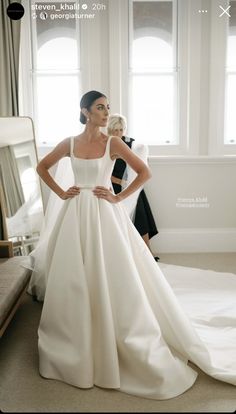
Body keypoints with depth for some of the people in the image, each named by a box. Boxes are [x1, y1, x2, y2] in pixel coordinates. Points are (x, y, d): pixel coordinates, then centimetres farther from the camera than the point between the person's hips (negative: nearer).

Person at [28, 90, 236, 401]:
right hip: (75, 215, 3)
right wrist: (60, 192, 5)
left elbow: (144, 172, -5)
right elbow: (42, 168, 17)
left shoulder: (113, 143, -4)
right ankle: (76, 342, 30)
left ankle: (121, 343, 18)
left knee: (112, 275, 0)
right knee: (75, 280, 9)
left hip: (104, 214, -3)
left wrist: (118, 197, -8)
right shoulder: (69, 143, 4)